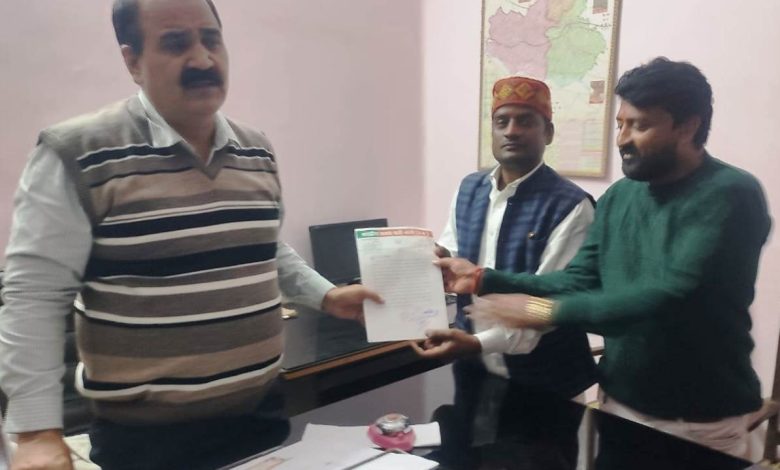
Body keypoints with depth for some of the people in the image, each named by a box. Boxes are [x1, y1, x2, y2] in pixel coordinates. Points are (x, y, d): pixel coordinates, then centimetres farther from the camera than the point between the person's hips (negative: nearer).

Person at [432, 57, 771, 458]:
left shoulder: (730, 196, -18)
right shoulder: (618, 197, 4)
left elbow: (671, 296, -29)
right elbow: (579, 281, 1)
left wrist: (545, 311, -31)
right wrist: (483, 279, -9)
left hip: (699, 420, -5)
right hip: (620, 402, 6)